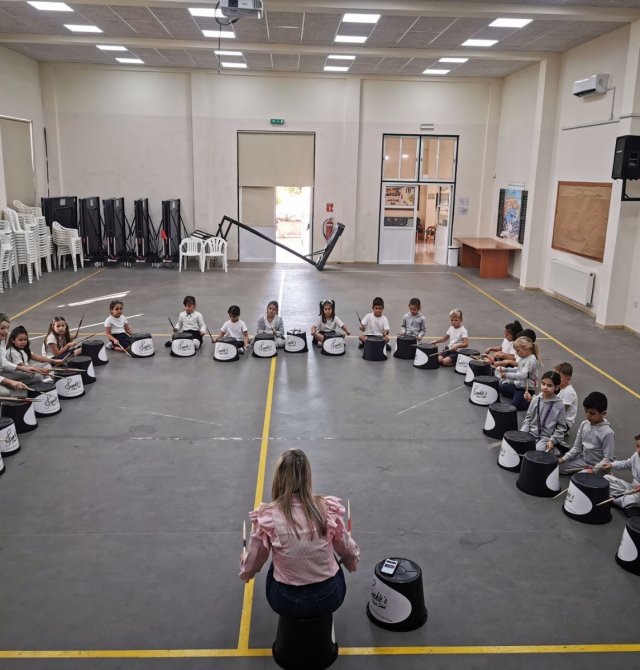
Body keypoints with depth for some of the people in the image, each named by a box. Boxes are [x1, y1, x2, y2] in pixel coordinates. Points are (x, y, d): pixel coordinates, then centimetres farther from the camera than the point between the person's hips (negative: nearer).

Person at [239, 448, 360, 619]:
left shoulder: (267, 517, -18)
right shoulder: (329, 508, -15)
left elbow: (249, 569, -4)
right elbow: (348, 553, 2)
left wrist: (244, 571, 21)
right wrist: (352, 561, 27)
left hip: (287, 602, 0)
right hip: (329, 597, 0)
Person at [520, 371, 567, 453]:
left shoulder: (559, 405, -7)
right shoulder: (536, 400, 2)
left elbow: (561, 427, -2)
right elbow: (528, 417, 11)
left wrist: (553, 440, -13)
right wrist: (523, 432, -2)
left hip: (546, 438, -4)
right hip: (531, 434, 4)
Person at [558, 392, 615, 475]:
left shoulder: (608, 433, -22)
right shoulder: (584, 425, -3)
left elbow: (608, 459, -18)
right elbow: (577, 447, 5)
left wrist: (593, 470, -29)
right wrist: (563, 459, -6)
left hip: (597, 466, -6)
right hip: (582, 461, 6)